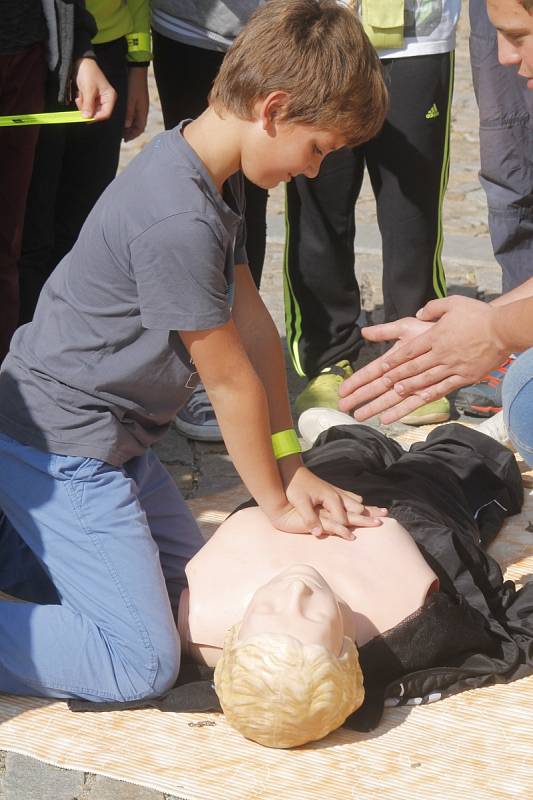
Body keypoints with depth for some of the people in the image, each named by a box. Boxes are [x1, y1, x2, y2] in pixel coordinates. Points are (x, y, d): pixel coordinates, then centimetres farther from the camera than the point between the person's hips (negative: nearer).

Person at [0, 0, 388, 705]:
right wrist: (276, 502, -3)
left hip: (112, 432, 10)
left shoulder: (211, 172, 4)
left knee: (185, 574, 22)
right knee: (142, 665, -12)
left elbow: (251, 318, 5)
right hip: (61, 451, -10)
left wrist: (293, 468, 5)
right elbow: (231, 382, -17)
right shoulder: (179, 222, -28)